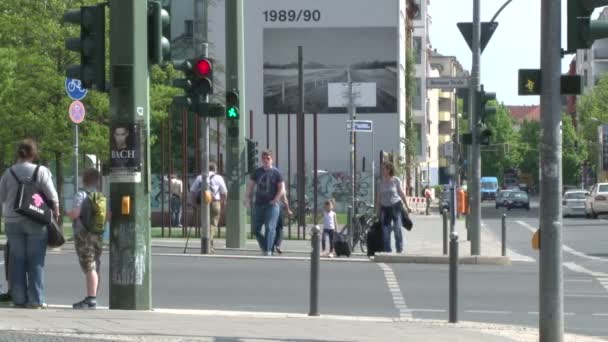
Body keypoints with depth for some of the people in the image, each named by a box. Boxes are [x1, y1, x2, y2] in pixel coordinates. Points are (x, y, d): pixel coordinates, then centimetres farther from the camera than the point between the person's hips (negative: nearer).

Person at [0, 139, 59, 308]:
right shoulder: (41, 171, -7)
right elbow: (52, 196, -9)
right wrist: (56, 212, 7)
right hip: (36, 221, -2)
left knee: (17, 260, 7)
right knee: (36, 261, 3)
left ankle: (19, 299, 7)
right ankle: (35, 299, 1)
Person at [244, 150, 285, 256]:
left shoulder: (276, 172, -2)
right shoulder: (257, 172, 9)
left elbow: (282, 189, -3)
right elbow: (250, 185, 13)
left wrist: (275, 201, -12)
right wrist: (247, 199, 1)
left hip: (271, 205, -5)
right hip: (259, 204, 5)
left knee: (270, 228, -11)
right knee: (256, 229, 6)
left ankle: (268, 251, -10)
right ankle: (264, 247, 24)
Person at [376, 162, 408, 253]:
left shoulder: (396, 180, -2)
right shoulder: (381, 182, 5)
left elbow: (401, 193, 5)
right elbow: (379, 197, 9)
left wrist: (406, 206, 8)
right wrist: (378, 210, 7)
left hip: (395, 206, -3)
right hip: (385, 207, 3)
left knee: (397, 228, -10)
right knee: (385, 230, -1)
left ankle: (399, 249, 2)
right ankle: (387, 250, 7)